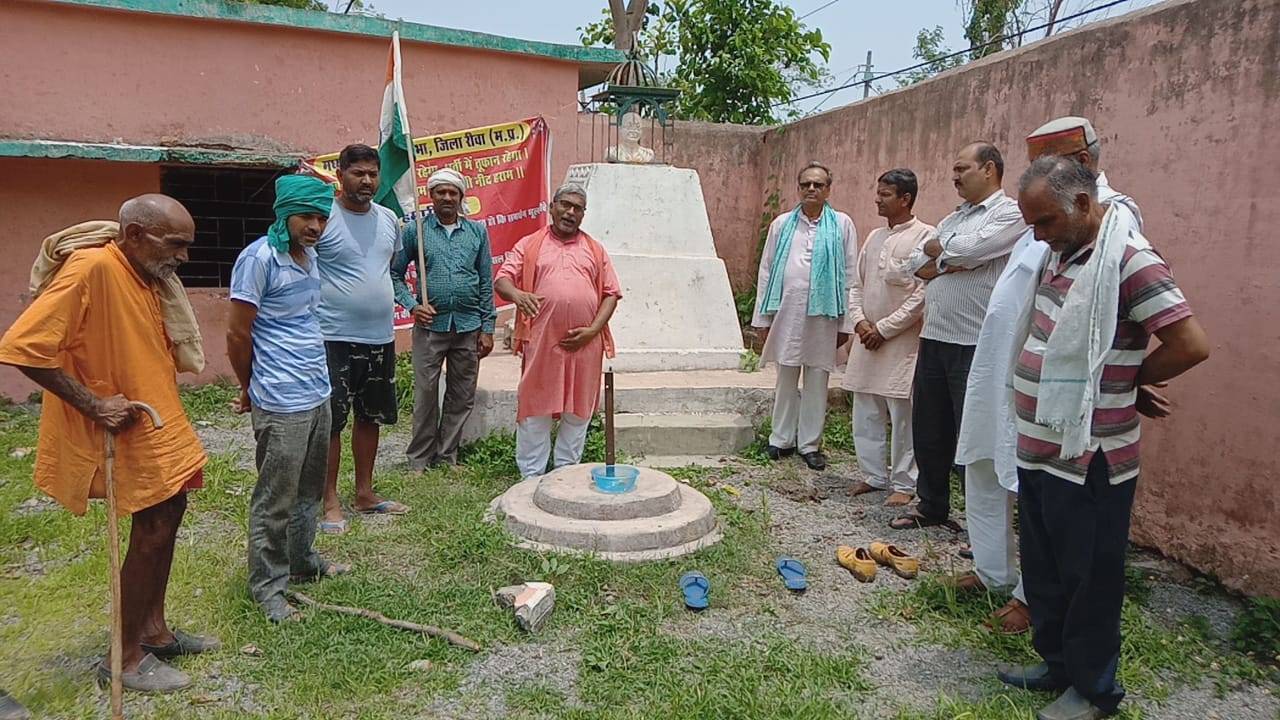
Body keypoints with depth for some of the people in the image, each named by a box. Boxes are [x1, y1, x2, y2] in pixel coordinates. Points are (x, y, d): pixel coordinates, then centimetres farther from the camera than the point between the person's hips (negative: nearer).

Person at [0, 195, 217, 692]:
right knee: (153, 530, -3)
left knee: (168, 518, 15)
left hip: (161, 422, 9)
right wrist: (92, 403, -22)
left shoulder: (148, 277, 6)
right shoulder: (92, 268, -22)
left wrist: (166, 409, 9)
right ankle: (127, 657, 14)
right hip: (129, 430, -9)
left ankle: (154, 630, 30)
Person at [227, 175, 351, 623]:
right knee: (276, 500, 4)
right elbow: (238, 334, -12)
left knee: (309, 490, 20)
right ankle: (268, 586, 18)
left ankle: (301, 560, 37)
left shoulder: (309, 255, 10)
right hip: (282, 404, -8)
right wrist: (251, 389, 2)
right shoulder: (259, 258, -15)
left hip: (318, 394, 8)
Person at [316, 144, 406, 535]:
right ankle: (330, 502, 15)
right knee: (330, 422, 1)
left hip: (380, 337, 7)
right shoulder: (323, 217, -10)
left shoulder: (388, 218, 10)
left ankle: (365, 492, 30)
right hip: (334, 338, -6)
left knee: (371, 416, 15)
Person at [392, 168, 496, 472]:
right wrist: (412, 306, -11)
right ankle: (420, 460, 14)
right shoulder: (415, 230, 3)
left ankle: (447, 457, 21)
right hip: (430, 324, -2)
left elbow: (486, 283, 8)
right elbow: (395, 274, 4)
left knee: (462, 397, 8)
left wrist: (487, 328, 4)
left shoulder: (477, 231, 9)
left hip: (468, 325, 2)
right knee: (425, 395, 1)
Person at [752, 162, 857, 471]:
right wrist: (763, 317, 5)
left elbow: (850, 275, 2)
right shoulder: (781, 224, 8)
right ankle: (782, 439, 21)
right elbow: (766, 271, 8)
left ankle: (810, 443, 17)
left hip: (823, 313, -1)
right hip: (786, 311, 1)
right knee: (786, 379, 9)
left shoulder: (842, 225, 3)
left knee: (817, 380, 6)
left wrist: (845, 323, -1)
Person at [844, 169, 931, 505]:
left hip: (902, 341, -7)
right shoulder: (874, 237, 13)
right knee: (866, 414, 11)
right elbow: (856, 285, 15)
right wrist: (859, 321, -1)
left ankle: (904, 483, 13)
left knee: (903, 415, 0)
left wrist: (884, 328, -13)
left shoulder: (924, 237, -8)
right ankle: (875, 475, 24)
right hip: (867, 339, 7)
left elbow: (923, 294, -14)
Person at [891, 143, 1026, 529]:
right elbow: (916, 264, 10)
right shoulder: (952, 219, 19)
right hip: (934, 339, 8)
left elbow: (971, 248, -20)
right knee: (928, 432, 14)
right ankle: (932, 507, 30)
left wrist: (937, 247, -1)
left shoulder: (1010, 212, -5)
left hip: (975, 346, -8)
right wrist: (954, 260, -8)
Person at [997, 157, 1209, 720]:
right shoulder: (1062, 253, 10)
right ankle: (1057, 664, 37)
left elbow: (1191, 344, -21)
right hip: (1039, 448, 9)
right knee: (1043, 569, 20)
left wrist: (1128, 379, -7)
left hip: (1087, 457, -9)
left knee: (1089, 576, 7)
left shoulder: (1128, 258, -17)